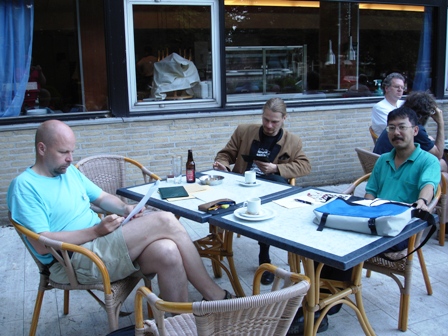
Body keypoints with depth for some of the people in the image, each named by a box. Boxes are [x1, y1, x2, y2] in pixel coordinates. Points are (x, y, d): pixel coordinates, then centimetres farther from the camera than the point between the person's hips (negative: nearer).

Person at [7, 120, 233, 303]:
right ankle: (215, 297, -11)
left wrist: (125, 209, 0)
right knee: (164, 221, -22)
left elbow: (102, 198, 22)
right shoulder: (24, 186, -7)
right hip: (73, 261, -7)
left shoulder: (69, 171, 17)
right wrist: (96, 231, -18)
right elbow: (42, 245, -15)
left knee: (167, 252, -25)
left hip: (100, 244, 7)